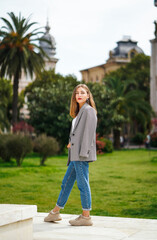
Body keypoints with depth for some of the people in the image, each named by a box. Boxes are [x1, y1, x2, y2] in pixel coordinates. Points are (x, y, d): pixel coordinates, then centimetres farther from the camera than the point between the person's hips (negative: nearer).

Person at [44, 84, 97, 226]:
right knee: (66, 182, 15)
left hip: (82, 155, -10)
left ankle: (86, 217, 0)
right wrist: (72, 143, 10)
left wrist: (82, 152, -20)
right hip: (75, 155, 10)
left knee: (83, 184, -6)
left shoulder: (88, 110, -7)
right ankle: (55, 213, 25)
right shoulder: (79, 112, 22)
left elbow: (89, 132, -15)